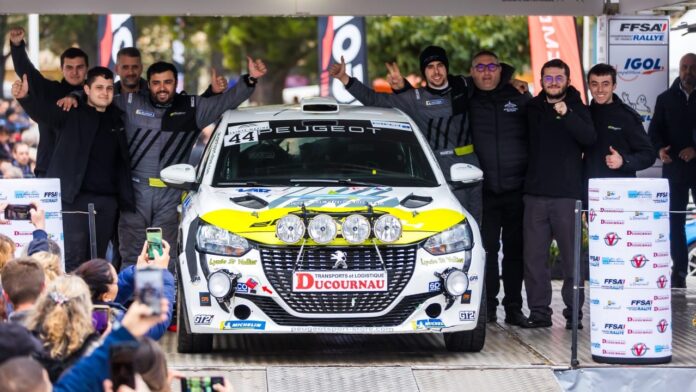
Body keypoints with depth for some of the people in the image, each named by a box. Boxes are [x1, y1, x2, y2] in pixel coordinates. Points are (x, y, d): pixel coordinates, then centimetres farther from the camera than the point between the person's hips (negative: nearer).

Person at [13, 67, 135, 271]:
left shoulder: (116, 120, 15)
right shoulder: (72, 115, 0)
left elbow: (122, 162, 19)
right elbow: (43, 110, -17)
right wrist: (25, 97, -37)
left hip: (107, 200, 5)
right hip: (76, 198, -5)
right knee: (72, 259, -10)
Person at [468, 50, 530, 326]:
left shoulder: (519, 99, 6)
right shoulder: (466, 102, 5)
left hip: (517, 189, 0)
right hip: (483, 190, 0)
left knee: (515, 251, 5)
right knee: (487, 249, 0)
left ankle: (513, 308, 10)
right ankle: (487, 307, 6)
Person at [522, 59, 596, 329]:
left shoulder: (577, 109, 1)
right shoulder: (532, 109, 12)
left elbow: (590, 138, -17)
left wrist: (567, 115, -28)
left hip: (568, 195, -3)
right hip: (535, 194, 3)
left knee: (572, 258, -2)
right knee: (533, 257, 3)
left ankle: (574, 312, 3)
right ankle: (539, 311, 9)